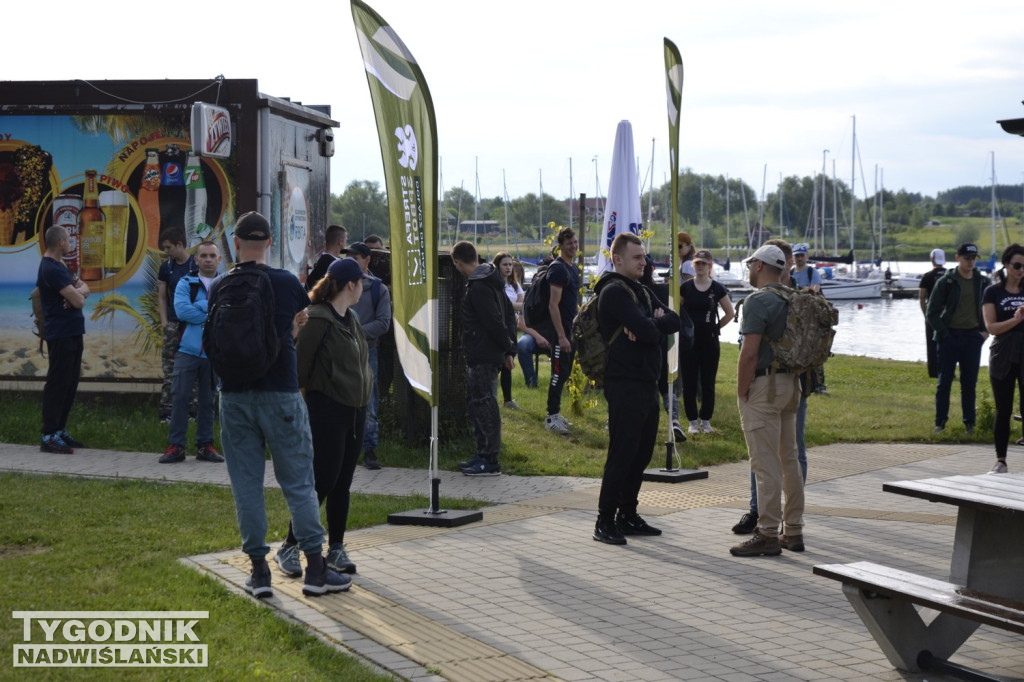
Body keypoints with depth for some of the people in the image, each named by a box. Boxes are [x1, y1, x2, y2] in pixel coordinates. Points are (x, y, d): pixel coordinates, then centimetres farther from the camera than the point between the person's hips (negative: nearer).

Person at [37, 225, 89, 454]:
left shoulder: (59, 265, 16)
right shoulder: (51, 269, -17)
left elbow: (85, 289, 12)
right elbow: (79, 301, -21)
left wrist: (78, 292, -11)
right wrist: (79, 293, 2)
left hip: (72, 333, 10)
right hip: (61, 334, -10)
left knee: (70, 383, 13)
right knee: (58, 384, -8)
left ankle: (60, 430, 19)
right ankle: (49, 437, -7)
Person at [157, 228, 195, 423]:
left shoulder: (196, 265, -3)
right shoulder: (166, 267, 9)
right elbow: (162, 297, 13)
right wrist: (164, 321, 3)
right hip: (173, 324, 3)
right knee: (170, 371, 0)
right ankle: (166, 413, 0)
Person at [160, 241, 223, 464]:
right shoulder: (186, 283, 4)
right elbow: (181, 310, -11)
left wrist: (199, 306, -14)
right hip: (188, 350, -1)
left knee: (207, 400, 9)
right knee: (180, 397, -1)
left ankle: (205, 445, 17)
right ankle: (175, 446, 5)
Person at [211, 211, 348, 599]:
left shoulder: (220, 288, -1)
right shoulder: (286, 283, -3)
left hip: (235, 396, 1)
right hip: (281, 395, -1)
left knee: (246, 484, 7)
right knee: (298, 483, 4)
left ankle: (259, 570, 8)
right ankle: (315, 569, 5)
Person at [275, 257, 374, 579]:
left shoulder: (351, 319, 13)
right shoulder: (319, 320, -16)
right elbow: (299, 363, -16)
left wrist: (364, 389, 12)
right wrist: (306, 392, -10)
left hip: (354, 411, 8)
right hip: (328, 410, -8)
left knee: (342, 484, 11)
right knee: (322, 482, -6)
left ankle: (336, 549, 19)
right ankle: (289, 549, 5)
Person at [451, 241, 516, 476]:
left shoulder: (478, 288, -18)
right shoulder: (492, 282, 14)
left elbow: (495, 322, -23)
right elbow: (509, 315, 17)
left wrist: (507, 347, -12)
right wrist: (509, 348, 14)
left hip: (482, 358, -10)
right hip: (481, 357, 10)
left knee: (485, 406, -6)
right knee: (475, 404, 17)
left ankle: (490, 462, -3)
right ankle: (483, 454, 24)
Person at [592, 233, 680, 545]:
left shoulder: (641, 291, 19)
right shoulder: (614, 292, -11)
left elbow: (674, 321, 7)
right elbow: (647, 331, -22)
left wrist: (649, 324, -11)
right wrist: (655, 323, 0)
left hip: (647, 384, 9)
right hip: (625, 386, -9)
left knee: (641, 454, 13)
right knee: (621, 455, -7)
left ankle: (628, 516, 22)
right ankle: (605, 522, -1)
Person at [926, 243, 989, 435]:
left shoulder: (983, 282, 6)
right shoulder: (946, 282, -4)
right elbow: (932, 313, -3)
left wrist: (985, 331, 6)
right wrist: (943, 333, -10)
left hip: (973, 337, 3)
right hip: (950, 336, -3)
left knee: (970, 382, 6)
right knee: (944, 381, 1)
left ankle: (969, 423, 14)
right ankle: (940, 422, 9)